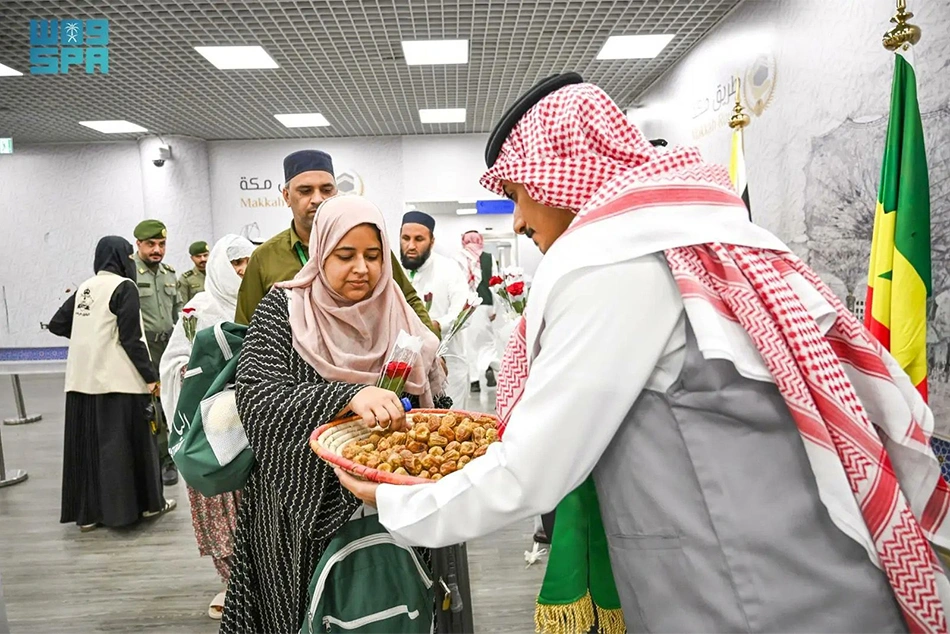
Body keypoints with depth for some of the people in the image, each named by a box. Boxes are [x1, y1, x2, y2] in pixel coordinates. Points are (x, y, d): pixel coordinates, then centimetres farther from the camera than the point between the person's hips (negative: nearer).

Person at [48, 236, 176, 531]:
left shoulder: (84, 288, 10)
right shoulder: (124, 287, -10)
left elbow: (57, 324, 15)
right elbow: (131, 338, -14)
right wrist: (150, 375, -10)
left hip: (81, 380, 6)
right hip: (116, 380, -6)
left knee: (87, 443, 11)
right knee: (120, 443, 3)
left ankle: (87, 512, 19)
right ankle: (147, 503, 16)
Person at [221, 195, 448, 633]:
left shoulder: (399, 318, 1)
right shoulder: (283, 309, -8)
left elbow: (433, 405, 9)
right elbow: (257, 398, -23)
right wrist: (348, 397, -38)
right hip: (304, 512, -2)